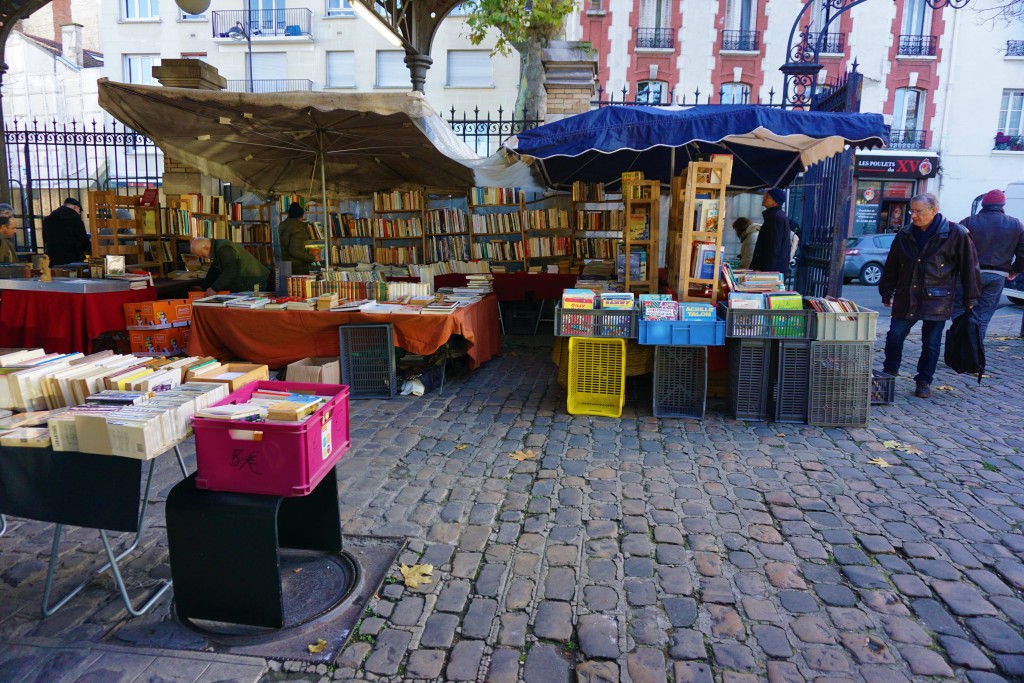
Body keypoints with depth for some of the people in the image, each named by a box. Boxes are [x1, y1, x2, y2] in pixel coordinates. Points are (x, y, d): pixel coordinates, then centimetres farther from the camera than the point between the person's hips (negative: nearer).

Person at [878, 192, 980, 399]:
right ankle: (889, 373, 21)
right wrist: (886, 293, 16)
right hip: (906, 299, 3)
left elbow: (969, 267, -1)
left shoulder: (955, 234, -5)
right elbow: (891, 266, 14)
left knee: (931, 343, 4)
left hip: (936, 300, -3)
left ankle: (924, 381, 17)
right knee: (894, 336, 1)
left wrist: (970, 298, -1)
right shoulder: (905, 235, 6)